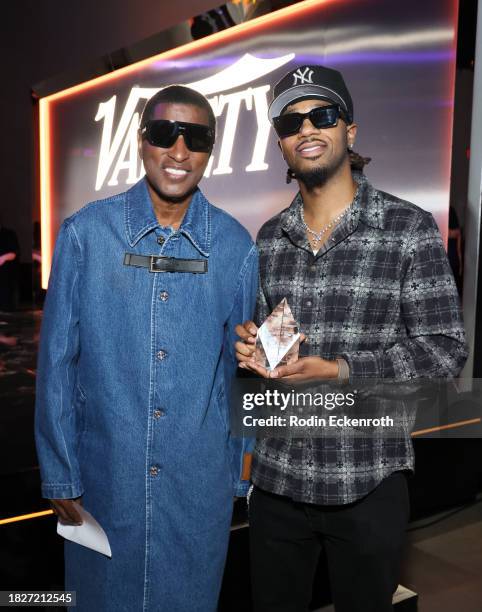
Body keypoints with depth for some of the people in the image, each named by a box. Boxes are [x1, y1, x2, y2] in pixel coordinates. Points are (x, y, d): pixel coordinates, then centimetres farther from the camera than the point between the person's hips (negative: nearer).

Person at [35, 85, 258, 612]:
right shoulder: (85, 233, -9)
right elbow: (57, 360, -4)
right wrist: (60, 475, -1)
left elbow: (242, 364, 3)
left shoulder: (235, 246, -5)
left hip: (200, 480, 1)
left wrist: (241, 469, 8)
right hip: (105, 473, 0)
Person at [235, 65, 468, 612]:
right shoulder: (269, 237, 5)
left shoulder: (410, 229, -9)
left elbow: (444, 350, -10)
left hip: (367, 481, -3)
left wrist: (338, 370, -21)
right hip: (276, 477, 4)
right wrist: (249, 345, -8)